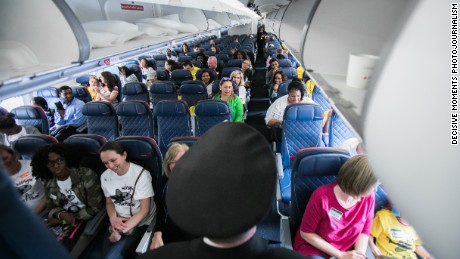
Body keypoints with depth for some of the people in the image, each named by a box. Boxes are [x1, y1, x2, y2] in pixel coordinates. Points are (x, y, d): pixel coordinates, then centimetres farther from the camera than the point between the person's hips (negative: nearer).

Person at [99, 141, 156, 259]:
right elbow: (109, 202, 13)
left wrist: (122, 230, -18)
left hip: (141, 224, -5)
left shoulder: (141, 174, -17)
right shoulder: (105, 176, 1)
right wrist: (113, 219, -8)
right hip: (118, 223, 5)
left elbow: (144, 210, -14)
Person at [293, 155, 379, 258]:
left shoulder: (369, 197, -9)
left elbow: (364, 232, 3)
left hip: (346, 250, 4)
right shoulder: (322, 196, -23)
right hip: (313, 248, -3)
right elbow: (305, 233, -13)